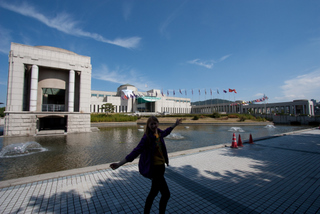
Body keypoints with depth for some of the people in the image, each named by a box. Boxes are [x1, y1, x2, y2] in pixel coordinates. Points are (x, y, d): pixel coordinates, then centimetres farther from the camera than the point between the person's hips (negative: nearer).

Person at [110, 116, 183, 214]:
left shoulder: (159, 132, -1)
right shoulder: (147, 137, -22)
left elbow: (165, 132, 22)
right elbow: (136, 151, -24)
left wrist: (175, 124, 32)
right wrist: (120, 163, -29)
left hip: (161, 166, 8)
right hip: (154, 168, -8)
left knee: (154, 192, 22)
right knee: (166, 194, 0)